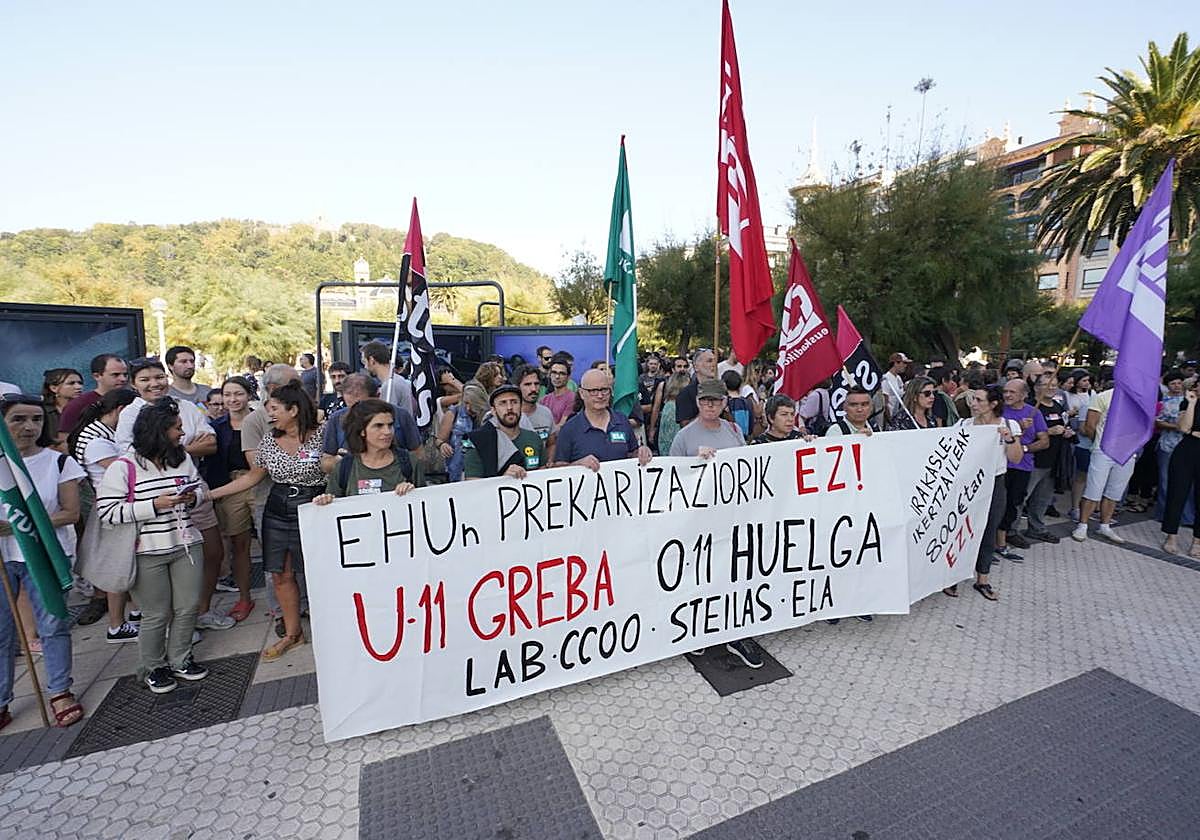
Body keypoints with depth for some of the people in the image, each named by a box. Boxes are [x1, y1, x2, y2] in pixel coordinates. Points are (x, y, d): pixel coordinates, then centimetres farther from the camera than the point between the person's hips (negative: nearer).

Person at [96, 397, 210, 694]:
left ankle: (180, 660, 32)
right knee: (157, 615, 8)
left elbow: (199, 486, 18)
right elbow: (107, 510, -14)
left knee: (188, 607, 12)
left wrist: (193, 497, -5)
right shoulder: (123, 467, -12)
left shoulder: (184, 459, 4)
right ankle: (152, 668, 31)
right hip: (149, 553, -5)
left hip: (186, 546, 5)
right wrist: (154, 505, -21)